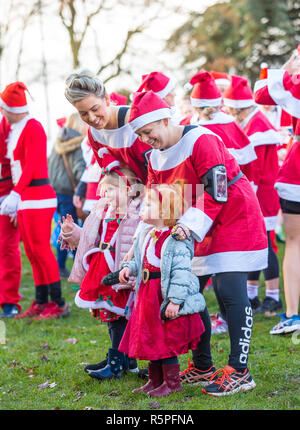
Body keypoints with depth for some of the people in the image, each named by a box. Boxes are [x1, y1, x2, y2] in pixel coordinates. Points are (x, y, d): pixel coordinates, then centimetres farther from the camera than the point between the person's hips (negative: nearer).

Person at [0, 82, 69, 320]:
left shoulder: (33, 128, -12)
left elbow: (30, 166, -20)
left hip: (38, 196, -10)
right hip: (25, 198, 10)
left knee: (40, 249, -10)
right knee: (32, 251, 10)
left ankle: (58, 303, -6)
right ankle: (41, 302, 15)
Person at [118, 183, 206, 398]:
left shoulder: (176, 240, -19)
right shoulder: (146, 235, 10)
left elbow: (181, 272, -21)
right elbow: (140, 261, 23)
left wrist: (175, 300, -24)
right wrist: (129, 267, 2)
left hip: (165, 296, -9)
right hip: (147, 292, 9)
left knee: (166, 340, -1)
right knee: (149, 338, 15)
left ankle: (172, 382, 12)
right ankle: (155, 380, 27)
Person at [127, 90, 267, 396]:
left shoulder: (201, 141, -20)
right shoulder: (155, 158, 5)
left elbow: (216, 194, -23)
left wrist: (192, 225, -31)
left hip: (234, 219, -8)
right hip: (200, 230, 9)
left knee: (230, 289, -15)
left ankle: (239, 372, -9)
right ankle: (202, 368, 15)